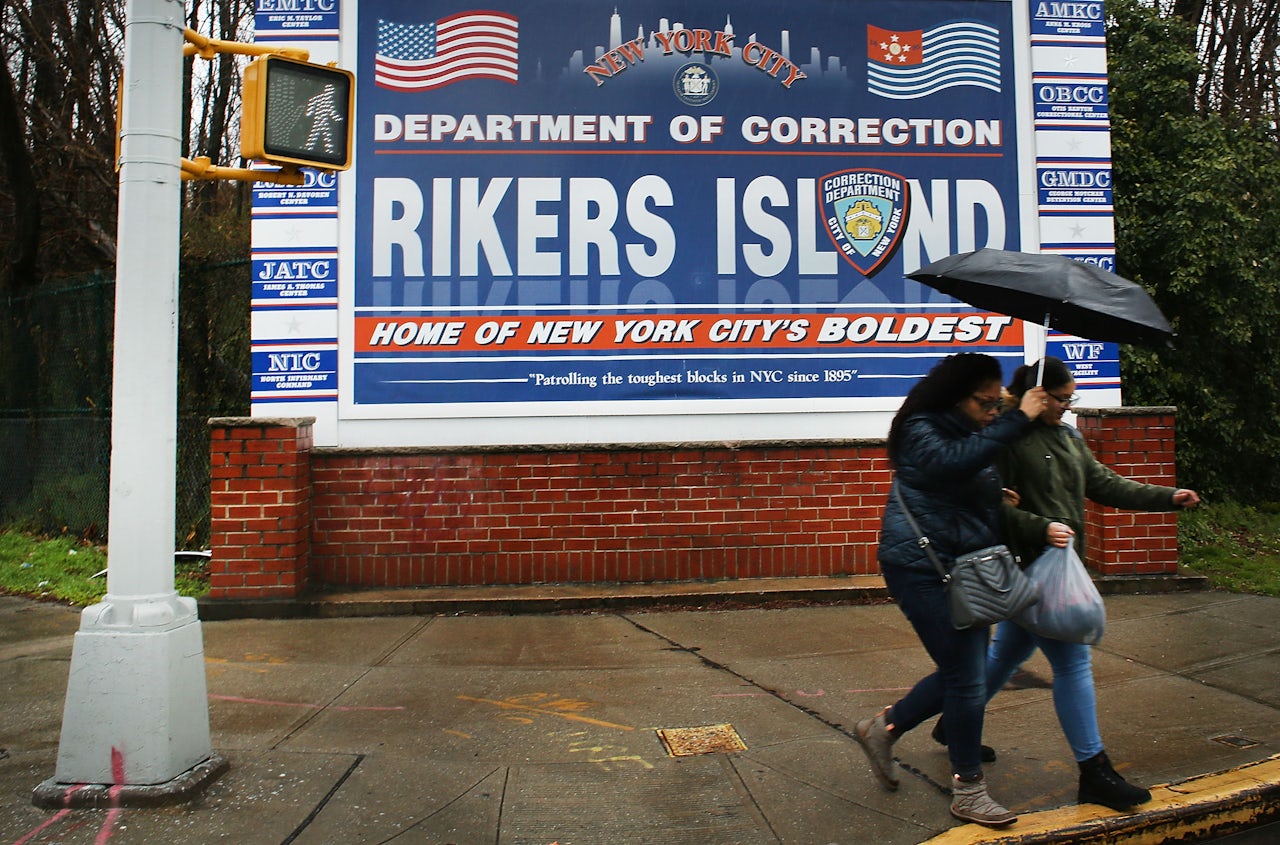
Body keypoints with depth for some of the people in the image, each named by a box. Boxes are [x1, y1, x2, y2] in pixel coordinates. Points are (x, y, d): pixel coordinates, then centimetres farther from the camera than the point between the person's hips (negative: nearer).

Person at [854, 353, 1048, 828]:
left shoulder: (974, 435, 16)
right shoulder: (920, 431, -10)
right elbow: (956, 461, -31)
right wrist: (1019, 419, -28)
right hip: (922, 568, -9)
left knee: (963, 672, 10)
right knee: (967, 677, -7)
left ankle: (883, 728, 28)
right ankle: (967, 789, 9)